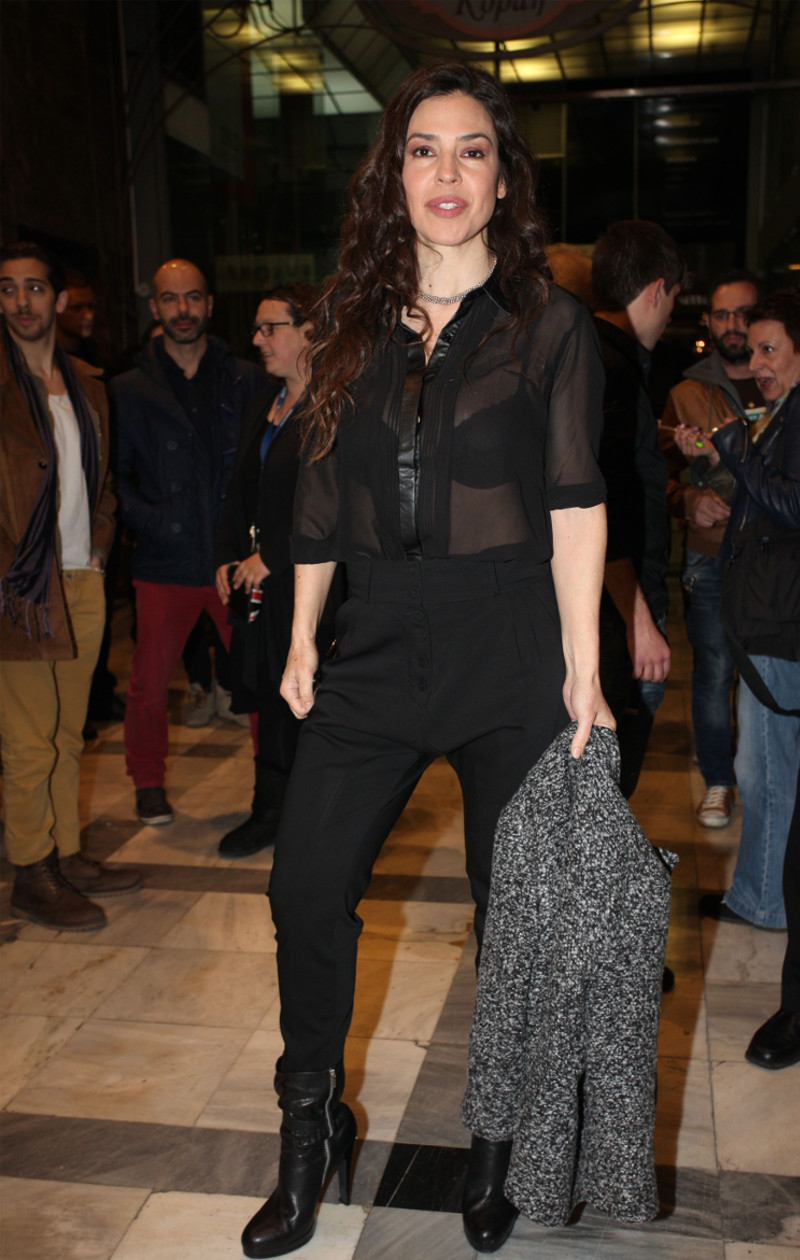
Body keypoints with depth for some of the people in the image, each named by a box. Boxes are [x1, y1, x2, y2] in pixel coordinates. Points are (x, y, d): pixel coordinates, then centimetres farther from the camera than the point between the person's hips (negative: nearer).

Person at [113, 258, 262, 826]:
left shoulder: (247, 381, 7)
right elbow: (114, 476, 8)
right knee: (150, 683, 6)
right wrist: (148, 520, -8)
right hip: (165, 564, 0)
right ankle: (149, 783, 27)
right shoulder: (129, 390, 8)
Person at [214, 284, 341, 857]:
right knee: (270, 696, 13)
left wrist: (270, 558, -13)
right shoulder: (262, 405, 15)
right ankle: (271, 810, 24)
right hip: (261, 579, 8)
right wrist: (229, 558, 11)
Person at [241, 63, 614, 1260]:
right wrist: (303, 635, 8)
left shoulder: (548, 321, 0)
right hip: (378, 643, 4)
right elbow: (321, 490, 12)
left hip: (510, 646, -3)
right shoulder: (353, 319, 10)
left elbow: (577, 505, -5)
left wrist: (582, 670, -11)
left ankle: (498, 1142, 31)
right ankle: (312, 1131, 25)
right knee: (306, 885, 3)